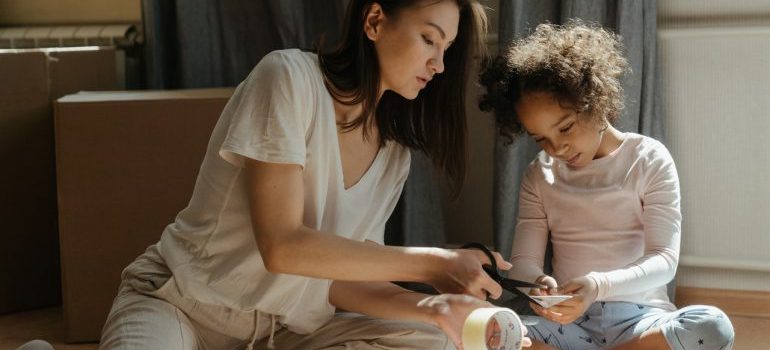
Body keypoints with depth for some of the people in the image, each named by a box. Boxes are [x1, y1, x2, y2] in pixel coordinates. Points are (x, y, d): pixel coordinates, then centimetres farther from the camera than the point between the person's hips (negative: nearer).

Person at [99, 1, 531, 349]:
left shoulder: (394, 153, 2)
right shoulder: (291, 77, -17)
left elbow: (339, 277, -2)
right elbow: (282, 246, -24)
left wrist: (430, 308, -19)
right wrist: (431, 262, -23)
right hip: (183, 302, -7)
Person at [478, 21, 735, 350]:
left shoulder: (649, 159, 3)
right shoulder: (538, 175, 12)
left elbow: (664, 260, -5)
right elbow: (523, 263, 5)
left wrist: (599, 285, -25)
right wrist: (538, 284, -21)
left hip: (638, 319, -1)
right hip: (569, 320, 1)